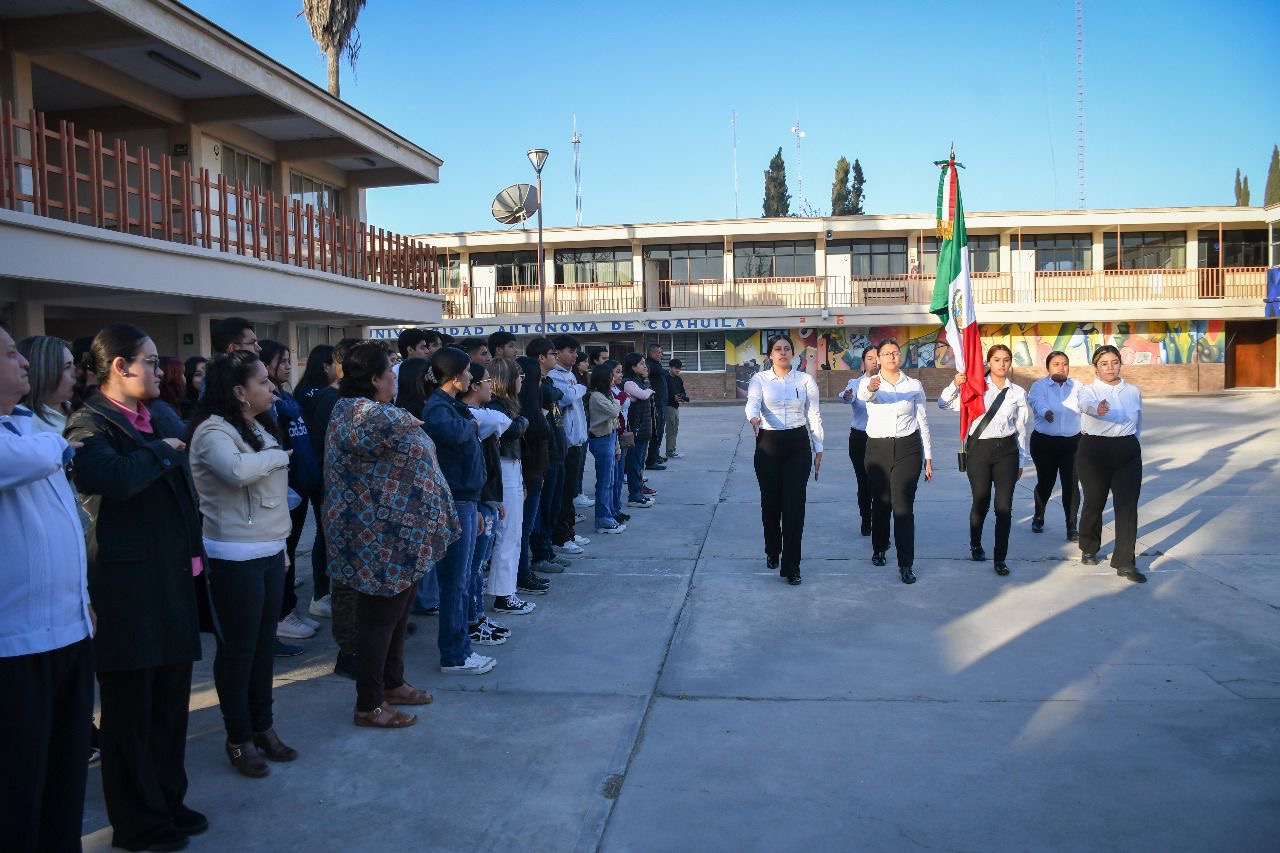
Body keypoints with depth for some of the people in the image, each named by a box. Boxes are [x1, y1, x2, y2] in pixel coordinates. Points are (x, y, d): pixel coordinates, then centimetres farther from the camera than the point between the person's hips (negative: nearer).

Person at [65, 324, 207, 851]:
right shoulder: (90, 425, -10)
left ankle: (168, 803, 29)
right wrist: (160, 451, -15)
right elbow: (114, 478, -32)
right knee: (130, 710, 5)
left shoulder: (156, 422, 16)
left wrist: (192, 552, 13)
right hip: (127, 587, -8)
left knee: (170, 702, 15)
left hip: (171, 581, 8)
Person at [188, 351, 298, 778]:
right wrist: (277, 455, -16)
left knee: (264, 644, 14)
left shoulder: (259, 428, 13)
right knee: (238, 648, 3)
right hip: (235, 558, -8)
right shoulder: (213, 430, -14)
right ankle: (239, 739, 16)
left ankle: (262, 727, 27)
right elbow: (236, 470, -35)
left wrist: (280, 543, 14)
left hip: (270, 551, 8)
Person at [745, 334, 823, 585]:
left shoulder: (805, 380, 4)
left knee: (794, 504, -5)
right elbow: (753, 403, -17)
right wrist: (753, 418, -40)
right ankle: (772, 551, 34)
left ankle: (791, 566, -1)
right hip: (768, 444, 0)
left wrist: (819, 449, 3)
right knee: (770, 501, 9)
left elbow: (814, 415, 6)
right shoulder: (759, 379, 1)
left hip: (798, 444, 0)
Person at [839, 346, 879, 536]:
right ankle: (866, 522, 20)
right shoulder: (855, 383, 2)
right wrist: (846, 396, -44)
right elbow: (849, 397, -20)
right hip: (859, 437, 1)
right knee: (863, 481, 5)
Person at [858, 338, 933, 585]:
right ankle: (879, 548, 36)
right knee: (880, 503, 13)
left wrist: (928, 457, 5)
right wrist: (870, 388, -52)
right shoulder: (869, 382, 0)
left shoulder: (914, 385, 3)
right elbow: (863, 394, -26)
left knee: (903, 506, -7)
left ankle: (906, 565, -5)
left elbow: (922, 421, 7)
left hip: (907, 448, -1)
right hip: (878, 448, 1)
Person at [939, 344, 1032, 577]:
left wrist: (1022, 461, 11)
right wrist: (955, 385, -20)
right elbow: (944, 404, -3)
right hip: (978, 448, -1)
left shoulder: (1018, 392, 4)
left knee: (1004, 505, -1)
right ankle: (975, 545, 36)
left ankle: (1000, 558, 10)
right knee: (981, 502, 10)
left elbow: (1023, 429, 9)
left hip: (1006, 450, 1)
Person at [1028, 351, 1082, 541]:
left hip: (1072, 442, 1)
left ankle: (1072, 527, 4)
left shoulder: (1077, 386, 6)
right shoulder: (1039, 386, -2)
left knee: (1071, 484, -4)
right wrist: (1046, 412, -47)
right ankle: (1038, 517, 35)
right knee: (1045, 482, 9)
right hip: (1045, 441, -1)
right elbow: (1038, 403, -24)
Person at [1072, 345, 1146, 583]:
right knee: (1094, 502, 8)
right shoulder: (1088, 390, -5)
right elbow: (1086, 403, -30)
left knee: (1127, 505, -4)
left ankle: (1125, 563, 0)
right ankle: (1089, 549, 32)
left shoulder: (1133, 391, 8)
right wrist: (1097, 408, -52)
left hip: (1128, 451, 3)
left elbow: (1138, 423, 21)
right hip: (1094, 449, -3)